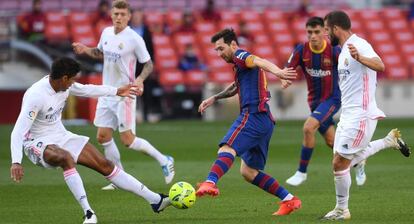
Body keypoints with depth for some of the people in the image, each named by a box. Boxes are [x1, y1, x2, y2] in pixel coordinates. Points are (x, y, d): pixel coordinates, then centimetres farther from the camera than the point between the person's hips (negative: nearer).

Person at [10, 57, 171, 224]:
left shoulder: (64, 85, -4)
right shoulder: (36, 96, -29)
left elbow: (85, 90, 18)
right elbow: (18, 131, -32)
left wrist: (116, 91, 28)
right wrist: (16, 162, -45)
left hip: (61, 136, 8)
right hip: (38, 144, -8)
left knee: (104, 165, 1)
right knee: (67, 158, -40)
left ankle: (155, 200, 4)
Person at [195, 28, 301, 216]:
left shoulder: (241, 56, -1)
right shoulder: (240, 66, 28)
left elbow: (259, 62, -24)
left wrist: (277, 72, -44)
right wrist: (214, 98, 43)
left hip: (253, 115, -10)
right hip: (265, 121, 10)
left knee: (227, 149, -29)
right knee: (248, 172, 14)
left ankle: (210, 183, -53)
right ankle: (289, 200, 12)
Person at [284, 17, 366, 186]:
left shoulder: (334, 51, -18)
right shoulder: (301, 50, -8)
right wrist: (285, 79, -28)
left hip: (332, 98, -5)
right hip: (314, 100, 5)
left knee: (308, 128, -24)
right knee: (331, 141, 12)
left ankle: (302, 172, -11)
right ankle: (357, 163, 39)